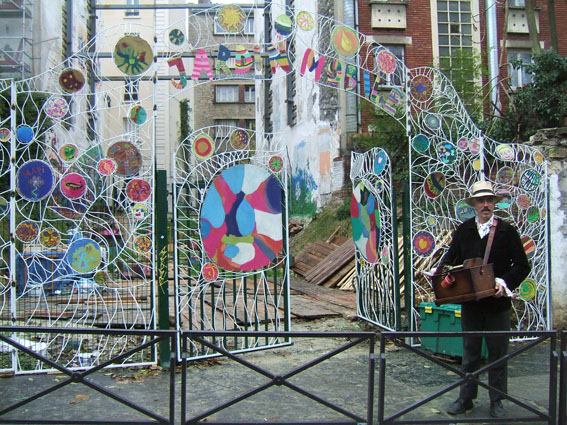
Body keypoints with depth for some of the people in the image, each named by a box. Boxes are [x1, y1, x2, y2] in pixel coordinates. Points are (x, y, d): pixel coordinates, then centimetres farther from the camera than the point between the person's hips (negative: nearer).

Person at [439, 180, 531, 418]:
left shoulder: (507, 231, -2)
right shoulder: (463, 231, 6)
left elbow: (522, 266, -2)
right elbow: (451, 258, 13)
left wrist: (505, 282, -17)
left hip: (497, 302, -2)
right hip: (470, 301, 2)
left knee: (498, 352, 7)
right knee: (470, 351, 11)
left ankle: (496, 401, 19)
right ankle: (466, 398, 22)